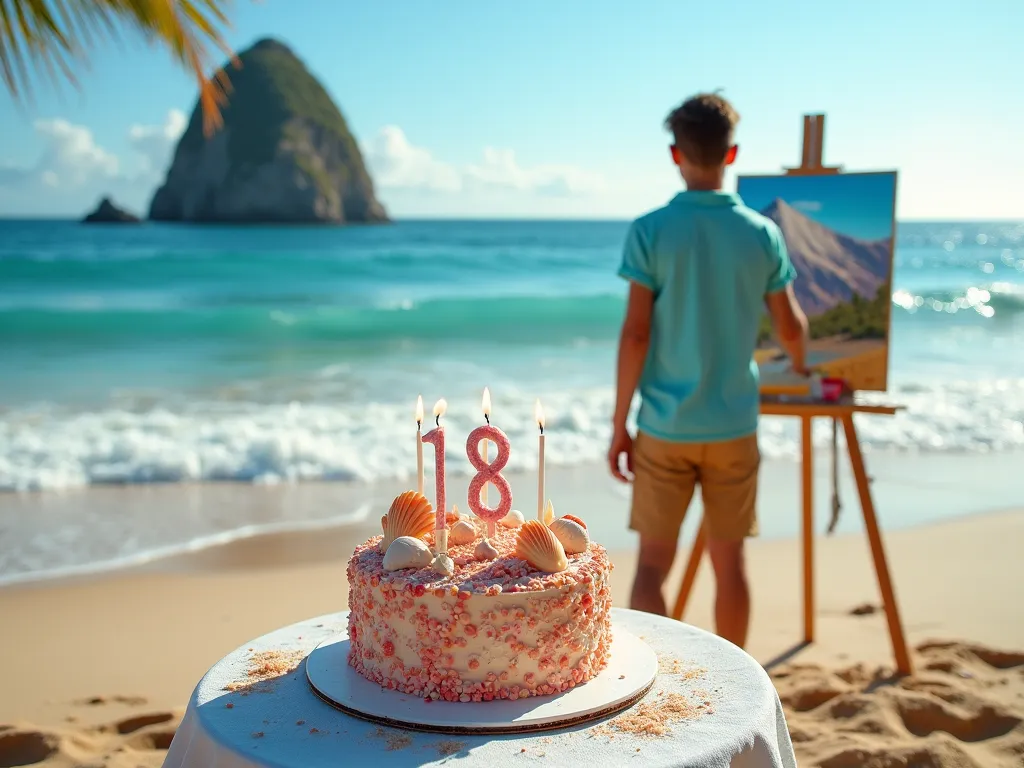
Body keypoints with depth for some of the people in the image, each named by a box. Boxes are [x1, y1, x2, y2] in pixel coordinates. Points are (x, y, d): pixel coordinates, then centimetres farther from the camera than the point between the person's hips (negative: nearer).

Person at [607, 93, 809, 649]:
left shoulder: (649, 232, -9)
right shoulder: (762, 234, 0)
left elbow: (635, 334, -11)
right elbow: (790, 328, 8)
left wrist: (619, 426, -3)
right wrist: (799, 367, 31)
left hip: (665, 426, -2)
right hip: (734, 426, 2)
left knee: (653, 562, 7)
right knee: (729, 562, 13)